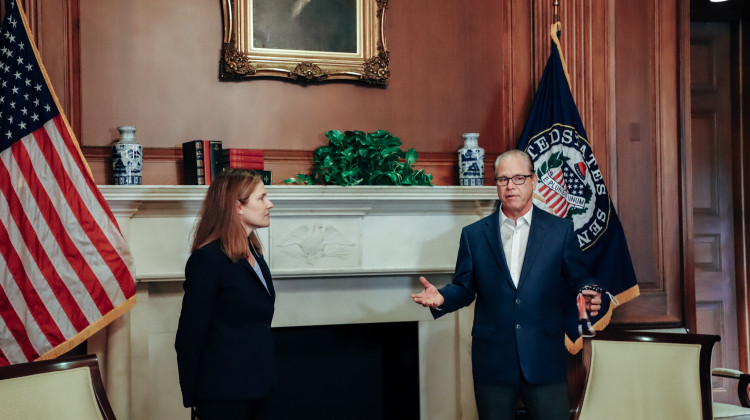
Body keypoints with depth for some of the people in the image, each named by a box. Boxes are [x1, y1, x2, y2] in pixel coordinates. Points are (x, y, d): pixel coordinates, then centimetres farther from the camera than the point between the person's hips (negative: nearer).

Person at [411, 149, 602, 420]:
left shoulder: (560, 230, 5)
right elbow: (464, 287, 10)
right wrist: (442, 297, -10)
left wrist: (587, 295, -15)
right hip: (493, 364, 1)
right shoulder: (474, 235, 8)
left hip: (545, 363, -1)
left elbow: (576, 281, 7)